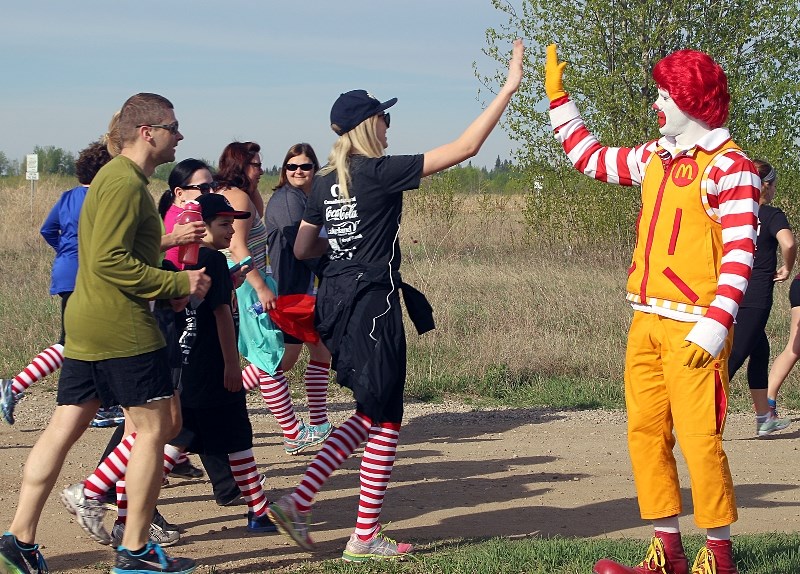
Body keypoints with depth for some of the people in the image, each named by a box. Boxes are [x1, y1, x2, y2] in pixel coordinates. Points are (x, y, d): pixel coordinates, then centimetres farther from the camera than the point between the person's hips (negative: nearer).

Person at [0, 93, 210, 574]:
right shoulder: (125, 182, -14)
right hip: (122, 326, -10)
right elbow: (109, 260, -22)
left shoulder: (116, 176, 19)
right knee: (155, 427, -1)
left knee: (64, 429, 8)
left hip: (86, 325, 10)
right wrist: (179, 284, -17)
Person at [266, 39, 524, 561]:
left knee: (370, 416, 18)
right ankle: (365, 536, 8)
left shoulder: (326, 183, 10)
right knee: (385, 421, 3)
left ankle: (299, 502, 8)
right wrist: (509, 88, -11)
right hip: (372, 302, -8)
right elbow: (464, 148, -14)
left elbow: (302, 249, 17)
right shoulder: (381, 172, -12)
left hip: (337, 301, 8)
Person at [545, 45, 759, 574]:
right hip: (648, 322, 8)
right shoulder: (656, 158, 14)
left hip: (694, 329, -8)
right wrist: (557, 98, 27)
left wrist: (716, 325, -23)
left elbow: (740, 255, -15)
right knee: (646, 434, 7)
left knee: (699, 439, -9)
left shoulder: (729, 167, -9)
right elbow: (590, 157, 30)